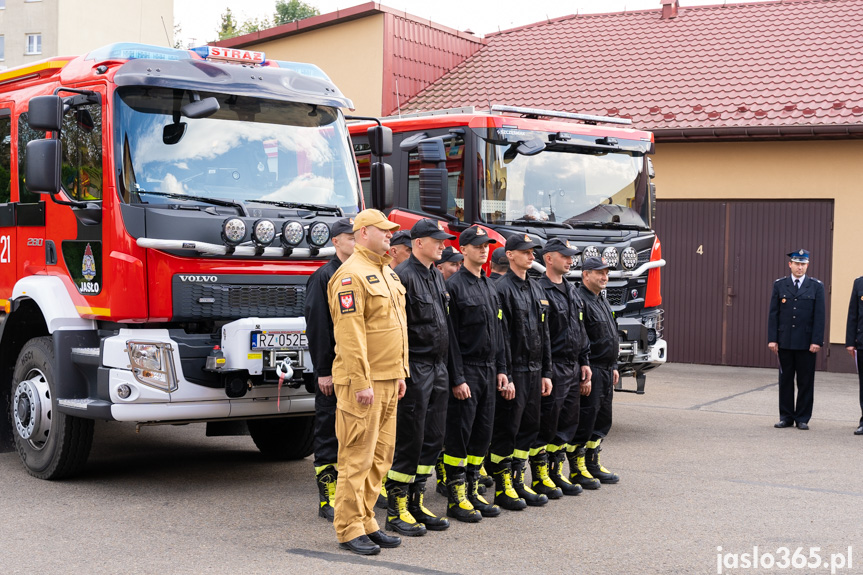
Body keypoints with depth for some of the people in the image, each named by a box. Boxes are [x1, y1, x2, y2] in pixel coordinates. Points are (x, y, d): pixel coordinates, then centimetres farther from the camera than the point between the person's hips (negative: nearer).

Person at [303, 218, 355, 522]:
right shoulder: (324, 277, -6)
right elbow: (316, 326, -11)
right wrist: (323, 371, -15)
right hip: (334, 370, -6)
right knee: (329, 432, 0)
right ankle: (328, 500, 5)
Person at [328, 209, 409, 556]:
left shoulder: (386, 272, 17)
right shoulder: (350, 275, -13)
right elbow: (349, 334, -19)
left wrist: (400, 373, 17)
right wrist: (361, 382, -22)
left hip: (387, 380, 9)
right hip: (363, 381, -9)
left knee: (380, 456, 12)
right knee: (357, 458, -4)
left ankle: (366, 521, 20)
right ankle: (349, 530, 3)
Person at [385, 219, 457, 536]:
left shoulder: (437, 277, 17)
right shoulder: (403, 275, -12)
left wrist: (446, 365, 19)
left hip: (438, 368, 9)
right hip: (415, 368, -9)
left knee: (432, 439, 11)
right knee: (408, 440, -5)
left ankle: (417, 502, 20)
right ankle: (396, 510, 4)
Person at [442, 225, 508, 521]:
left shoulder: (489, 286, 15)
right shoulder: (454, 285, -9)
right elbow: (451, 336, -13)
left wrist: (501, 370, 12)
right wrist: (457, 379, -17)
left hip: (488, 369, 8)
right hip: (466, 370, -8)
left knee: (482, 433, 10)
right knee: (459, 434, -3)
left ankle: (473, 491, 18)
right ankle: (455, 498, 3)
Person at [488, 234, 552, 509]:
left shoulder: (536, 289, 15)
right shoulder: (503, 289, -11)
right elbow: (501, 337, -15)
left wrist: (546, 372, 13)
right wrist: (506, 377, -18)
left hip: (534, 371, 8)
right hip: (514, 372, -8)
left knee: (529, 427, 11)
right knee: (506, 430, -2)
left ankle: (518, 482, 20)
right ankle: (501, 488, 6)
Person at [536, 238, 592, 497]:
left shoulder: (572, 291, 16)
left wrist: (585, 362, 14)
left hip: (573, 368, 8)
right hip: (553, 367, -8)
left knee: (567, 423, 12)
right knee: (546, 424, -3)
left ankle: (556, 472, 21)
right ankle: (540, 476, 7)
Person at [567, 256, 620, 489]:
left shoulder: (602, 301, 19)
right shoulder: (580, 300, -13)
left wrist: (613, 366, 23)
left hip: (605, 371, 10)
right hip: (590, 371, -10)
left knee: (602, 419, 14)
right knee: (584, 418, -5)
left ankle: (592, 464, 24)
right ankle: (576, 469, 2)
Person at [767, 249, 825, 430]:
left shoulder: (816, 286, 3)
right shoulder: (779, 285, 6)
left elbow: (820, 316, 0)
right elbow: (773, 314, 5)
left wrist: (817, 341, -8)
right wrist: (772, 339, -3)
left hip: (806, 343, -1)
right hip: (785, 341, 1)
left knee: (806, 382, 2)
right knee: (785, 380, 6)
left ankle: (802, 418, 11)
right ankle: (786, 417, 15)